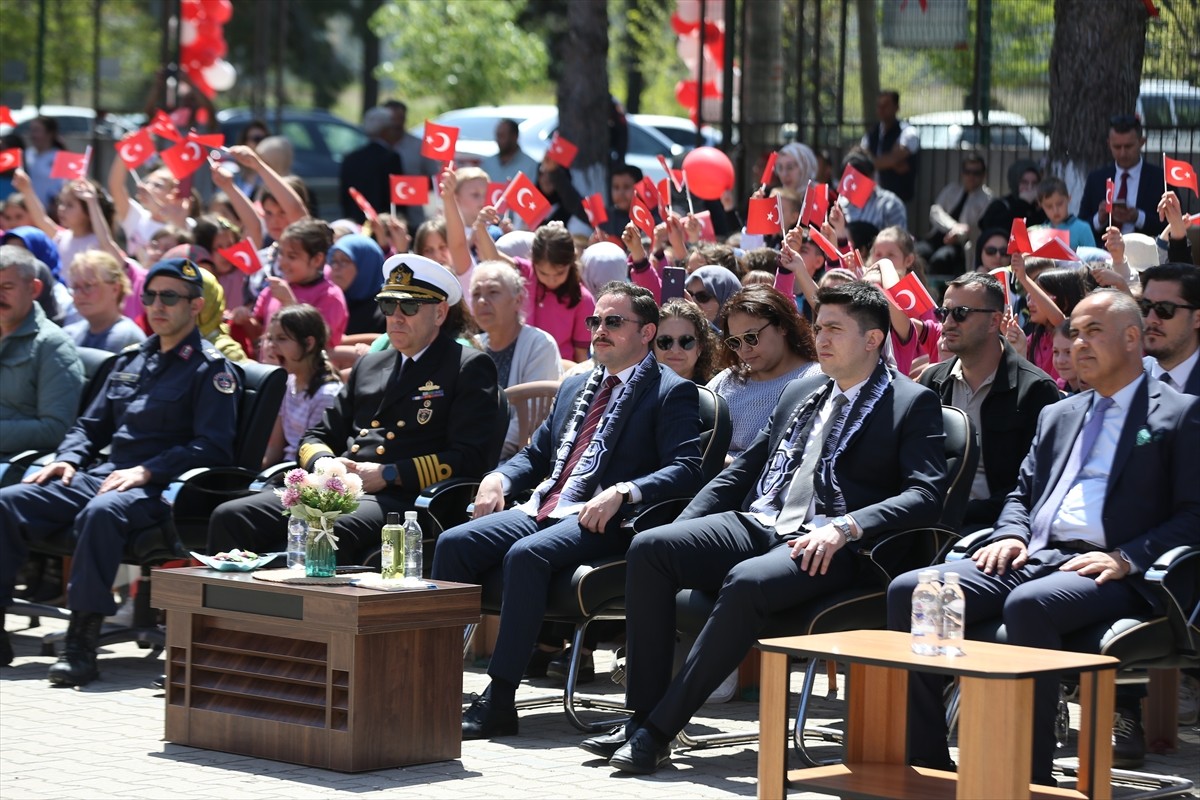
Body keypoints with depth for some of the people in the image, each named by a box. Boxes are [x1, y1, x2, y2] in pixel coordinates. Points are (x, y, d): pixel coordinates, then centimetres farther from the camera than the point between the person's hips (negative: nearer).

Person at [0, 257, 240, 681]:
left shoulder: (210, 368, 1)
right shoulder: (131, 360, 22)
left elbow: (213, 447, -9)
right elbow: (91, 424, 27)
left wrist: (146, 471, -18)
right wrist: (67, 458, 5)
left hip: (160, 488, -7)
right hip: (104, 473, 7)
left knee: (101, 512, -39)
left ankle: (82, 643, -40)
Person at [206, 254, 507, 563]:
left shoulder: (470, 368, 7)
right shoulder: (368, 365, 28)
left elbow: (470, 459, -5)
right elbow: (317, 437, 28)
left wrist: (388, 475, -12)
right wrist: (324, 465, 2)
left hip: (398, 499, -7)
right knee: (229, 517, -17)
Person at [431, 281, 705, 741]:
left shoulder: (672, 393, 2)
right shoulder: (575, 388, 26)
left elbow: (685, 470, -11)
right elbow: (536, 454, 30)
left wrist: (620, 493, -26)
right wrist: (498, 478, 7)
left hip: (601, 521, -7)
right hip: (541, 509, 7)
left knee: (526, 555, -35)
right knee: (454, 543, -17)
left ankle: (498, 701, -34)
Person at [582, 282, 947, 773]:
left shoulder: (913, 404, 3)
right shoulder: (801, 393, 23)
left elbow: (925, 494, -10)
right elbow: (744, 469, 26)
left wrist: (845, 528, -24)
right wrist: (681, 527, 11)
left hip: (826, 548, -7)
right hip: (756, 526, 7)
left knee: (747, 582, -37)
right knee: (649, 548, -18)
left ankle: (658, 731, -32)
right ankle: (641, 717, -19)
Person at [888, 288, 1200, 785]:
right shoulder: (1058, 416, 29)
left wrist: (1126, 559, -16)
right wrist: (1010, 536, 4)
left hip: (1109, 573, -7)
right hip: (1032, 558, 7)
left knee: (1028, 605, -39)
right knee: (908, 592, -16)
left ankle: (1031, 777, -33)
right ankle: (925, 764, -14)